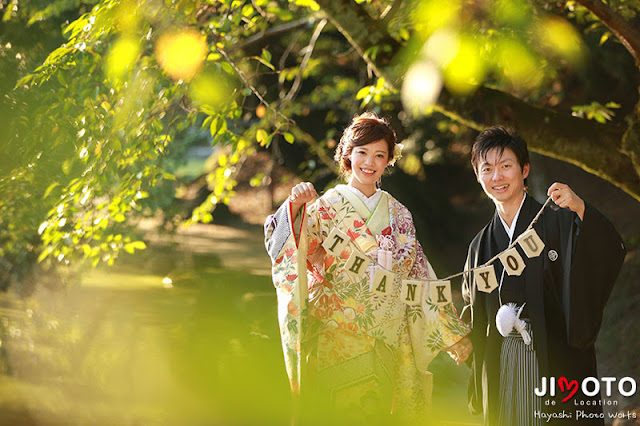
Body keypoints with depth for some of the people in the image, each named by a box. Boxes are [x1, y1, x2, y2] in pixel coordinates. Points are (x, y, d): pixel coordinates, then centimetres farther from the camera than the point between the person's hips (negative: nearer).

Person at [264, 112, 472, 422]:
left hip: (388, 340, 3)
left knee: (376, 414, 3)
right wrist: (294, 207, -33)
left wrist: (453, 333, 12)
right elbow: (284, 249, -15)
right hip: (337, 335, -3)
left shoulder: (398, 214, 12)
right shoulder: (327, 207, 1)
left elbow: (421, 281, 14)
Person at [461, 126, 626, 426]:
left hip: (556, 362, -4)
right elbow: (473, 309, 20)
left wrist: (580, 209, -34)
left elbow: (611, 254, -19)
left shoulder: (557, 222, -2)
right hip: (502, 365, 4)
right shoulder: (481, 246, 12)